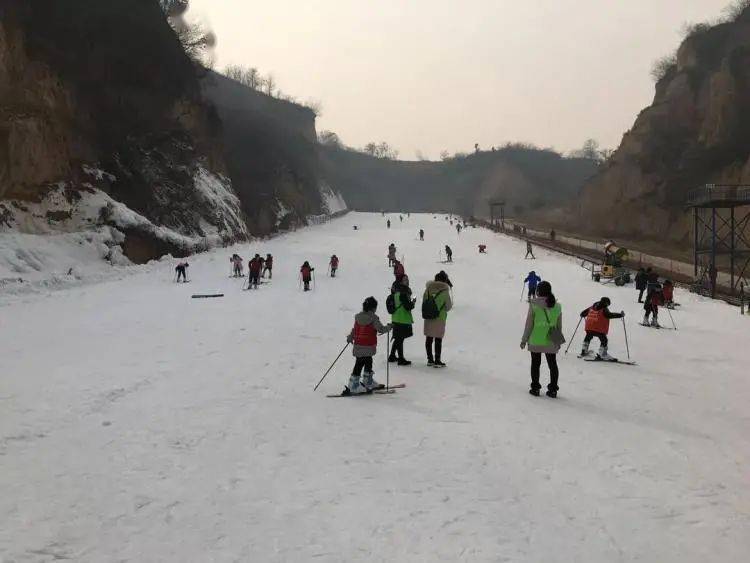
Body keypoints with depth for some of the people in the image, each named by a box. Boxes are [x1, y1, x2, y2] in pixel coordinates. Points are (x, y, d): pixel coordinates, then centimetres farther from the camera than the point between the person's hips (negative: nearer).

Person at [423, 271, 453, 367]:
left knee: (429, 339, 13)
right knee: (438, 340, 3)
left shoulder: (428, 289, -2)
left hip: (428, 319, 4)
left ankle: (430, 359, 21)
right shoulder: (444, 291, -13)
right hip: (440, 318, -4)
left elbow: (424, 302, 4)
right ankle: (437, 361, 6)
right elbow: (449, 306, -6)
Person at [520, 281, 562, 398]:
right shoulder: (557, 306, -3)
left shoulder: (534, 305, -13)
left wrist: (524, 340, 1)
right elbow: (559, 326, 4)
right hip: (551, 343, 2)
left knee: (535, 364, 12)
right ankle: (553, 389, 15)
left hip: (535, 341, -2)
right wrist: (559, 341, 15)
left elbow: (529, 324, -9)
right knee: (552, 364, 13)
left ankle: (535, 388, 15)